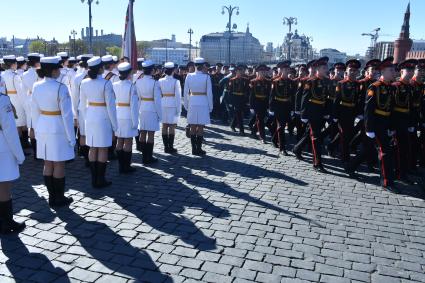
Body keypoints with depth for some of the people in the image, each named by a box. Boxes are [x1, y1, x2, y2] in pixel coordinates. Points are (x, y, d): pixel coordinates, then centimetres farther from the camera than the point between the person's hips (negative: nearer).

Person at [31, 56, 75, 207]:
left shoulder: (36, 86, 2)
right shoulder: (61, 88, -17)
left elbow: (34, 111, 8)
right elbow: (67, 114, -16)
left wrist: (37, 130, 18)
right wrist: (71, 136, -9)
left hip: (43, 128, 6)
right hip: (58, 129, -6)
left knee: (48, 164, 14)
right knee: (59, 165, 4)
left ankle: (52, 196, 24)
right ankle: (59, 199, 14)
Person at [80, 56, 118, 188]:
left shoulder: (84, 83, 2)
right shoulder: (106, 83, -15)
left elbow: (83, 104, 8)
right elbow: (110, 106, -13)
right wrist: (114, 124, -6)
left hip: (90, 117, 6)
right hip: (103, 118, -5)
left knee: (92, 148, 12)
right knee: (103, 149, 4)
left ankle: (94, 179, 20)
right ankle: (100, 180, 10)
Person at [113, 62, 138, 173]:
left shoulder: (114, 85, 1)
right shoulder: (131, 86, -14)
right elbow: (134, 105, -14)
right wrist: (135, 121, -9)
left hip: (117, 116, 6)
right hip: (128, 117, -5)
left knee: (119, 142, 13)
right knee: (128, 142, 4)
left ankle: (121, 165, 21)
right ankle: (126, 167, 10)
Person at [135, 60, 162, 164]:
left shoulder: (138, 82, 0)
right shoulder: (154, 83, -15)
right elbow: (157, 100, -13)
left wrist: (138, 110, 12)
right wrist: (159, 114, -4)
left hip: (142, 110, 5)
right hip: (152, 110, -5)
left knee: (142, 133, 11)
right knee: (151, 134, 2)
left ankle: (144, 156, 19)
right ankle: (149, 158, 8)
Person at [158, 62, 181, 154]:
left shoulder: (160, 81, 2)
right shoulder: (176, 81, -9)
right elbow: (178, 96, -9)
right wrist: (179, 109, -4)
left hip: (163, 104, 4)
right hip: (173, 105, -4)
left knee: (164, 126, 8)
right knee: (172, 127, 0)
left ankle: (166, 147, 14)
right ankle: (170, 147, 2)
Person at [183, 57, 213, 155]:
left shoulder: (189, 76, 0)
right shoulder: (206, 77, -7)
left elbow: (185, 92, 4)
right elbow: (209, 93, -5)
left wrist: (186, 105, 13)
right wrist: (210, 106, 3)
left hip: (192, 102, 3)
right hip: (203, 103, -3)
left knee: (193, 127, 9)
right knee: (200, 127, 3)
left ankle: (194, 149, 14)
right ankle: (199, 149, 6)